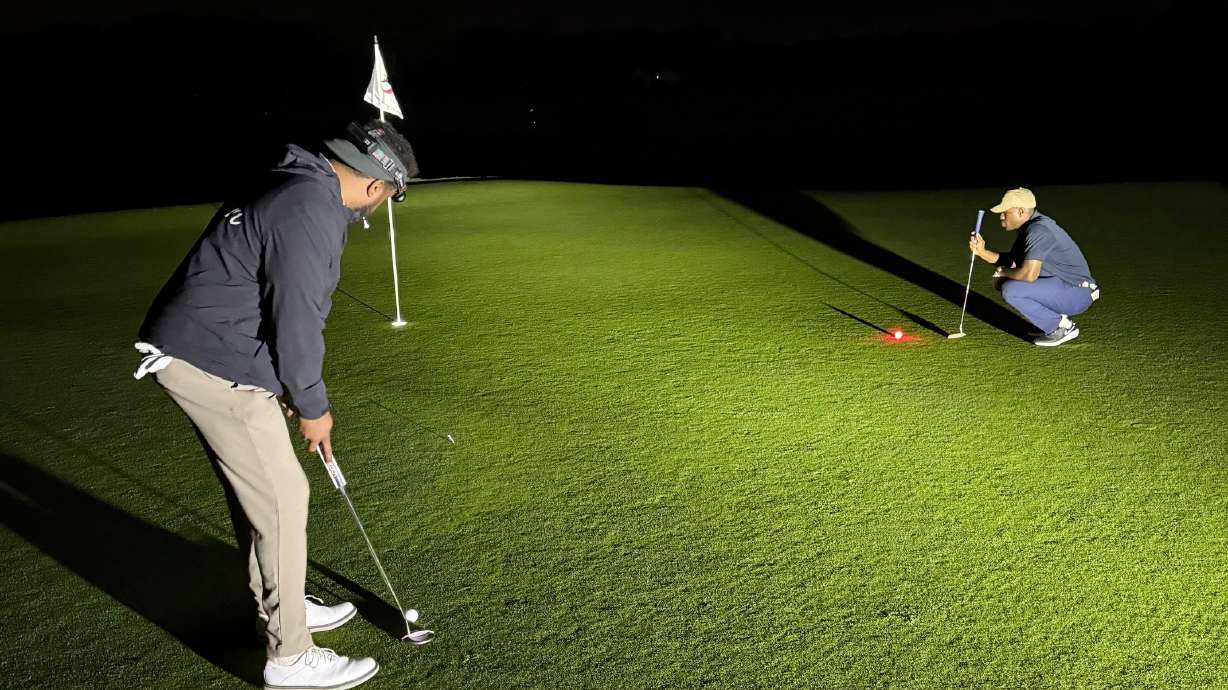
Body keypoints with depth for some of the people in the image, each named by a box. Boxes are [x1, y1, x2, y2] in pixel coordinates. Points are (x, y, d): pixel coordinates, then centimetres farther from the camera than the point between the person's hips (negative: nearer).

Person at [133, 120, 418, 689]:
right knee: (282, 498, -3)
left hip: (199, 350, 10)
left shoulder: (297, 189, 13)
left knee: (254, 488, 20)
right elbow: (296, 320, -20)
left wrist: (294, 388, 20)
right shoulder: (311, 213, -21)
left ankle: (279, 605, 37)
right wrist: (312, 406, -6)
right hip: (213, 365, -10)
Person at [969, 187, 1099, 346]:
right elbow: (1011, 260, 15)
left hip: (1077, 293, -10)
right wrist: (983, 252, 0)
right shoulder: (1028, 227, 8)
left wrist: (1004, 273, -11)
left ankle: (1062, 327, -8)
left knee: (1011, 290, -23)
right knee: (1004, 281, 14)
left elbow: (1029, 274, -31)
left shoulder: (1038, 230, -22)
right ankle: (1057, 318, 13)